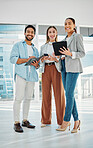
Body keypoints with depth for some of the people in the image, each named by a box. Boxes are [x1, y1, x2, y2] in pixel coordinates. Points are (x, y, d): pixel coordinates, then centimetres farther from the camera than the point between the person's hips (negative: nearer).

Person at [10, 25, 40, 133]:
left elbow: (38, 64, 20)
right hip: (21, 74, -5)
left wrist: (35, 64, -4)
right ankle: (16, 123, -7)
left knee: (28, 98, 5)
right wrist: (27, 60, -14)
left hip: (32, 75, 5)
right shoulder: (18, 45, 9)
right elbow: (12, 59, -5)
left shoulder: (35, 49, 24)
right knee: (18, 98, -11)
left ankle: (25, 120, 14)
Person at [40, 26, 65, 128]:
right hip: (45, 69, 3)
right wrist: (43, 59, -5)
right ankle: (46, 120, 7)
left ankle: (61, 120, -2)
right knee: (45, 94, -1)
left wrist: (55, 59, -15)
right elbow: (40, 60, 17)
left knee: (59, 94, -8)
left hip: (56, 69, -3)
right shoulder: (43, 47, 20)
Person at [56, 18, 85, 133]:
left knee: (69, 94, -9)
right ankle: (76, 120, 11)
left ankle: (66, 120, -1)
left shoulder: (77, 37, -1)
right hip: (64, 67, 7)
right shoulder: (65, 39, 20)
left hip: (73, 68, -7)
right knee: (69, 94, 4)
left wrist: (70, 54, -20)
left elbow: (82, 53, -6)